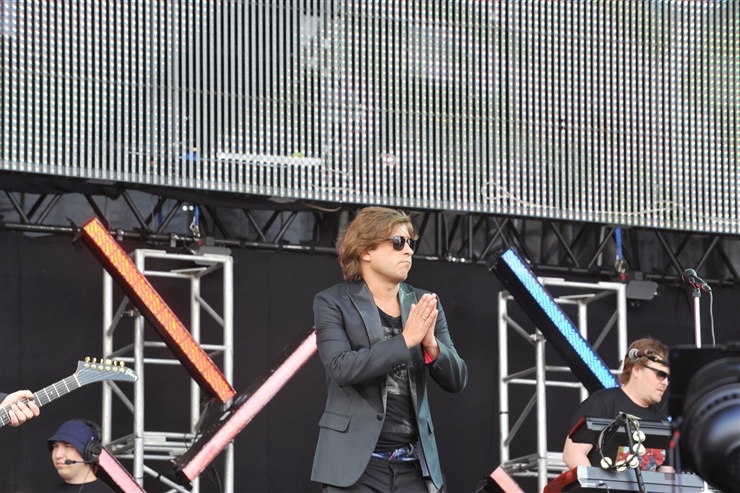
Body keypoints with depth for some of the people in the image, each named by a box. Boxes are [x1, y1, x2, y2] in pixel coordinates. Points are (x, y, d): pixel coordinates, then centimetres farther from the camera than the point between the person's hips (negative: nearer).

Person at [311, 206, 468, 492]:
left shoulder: (424, 305, 11)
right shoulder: (333, 303, -1)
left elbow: (456, 380, 7)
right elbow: (341, 368, -16)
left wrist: (431, 344, -13)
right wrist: (406, 340, -20)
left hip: (415, 464, 4)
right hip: (357, 463, -4)